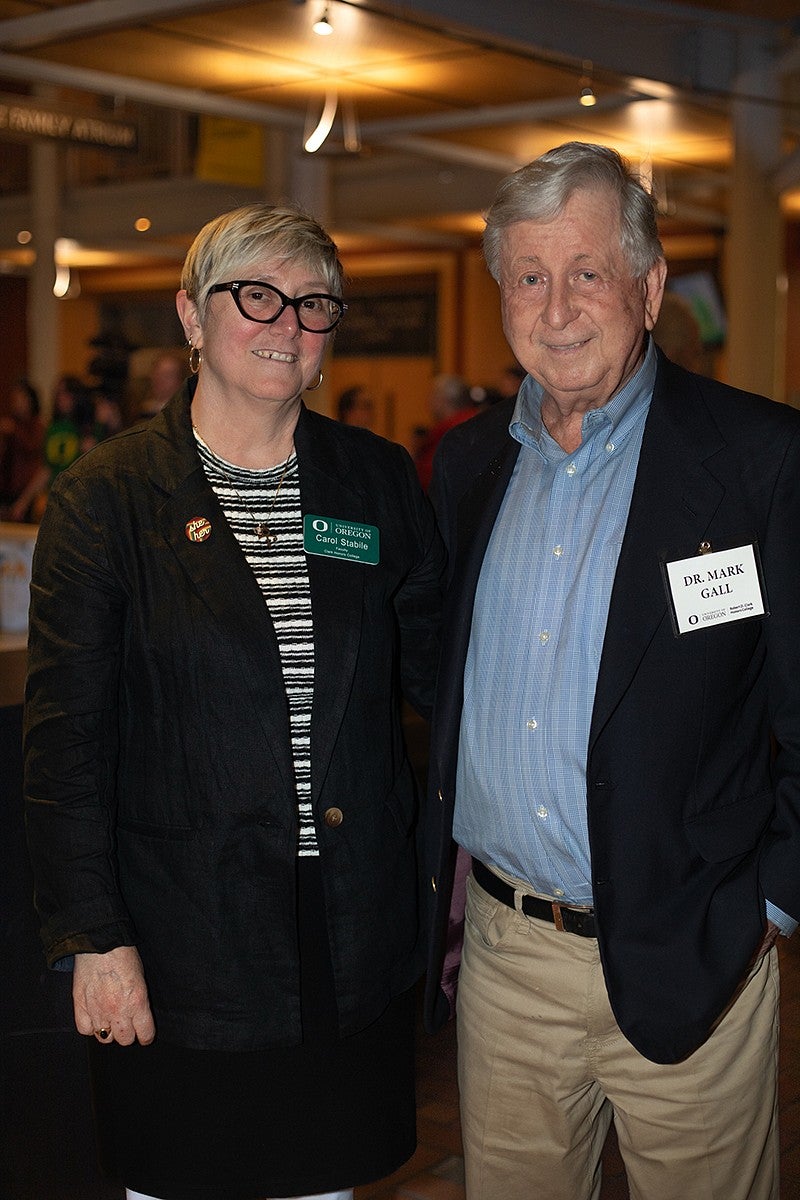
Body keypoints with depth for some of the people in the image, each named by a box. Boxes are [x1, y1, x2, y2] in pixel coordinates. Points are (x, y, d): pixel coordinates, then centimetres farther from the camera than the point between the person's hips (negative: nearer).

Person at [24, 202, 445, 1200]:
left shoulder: (379, 481, 3)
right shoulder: (109, 496, -7)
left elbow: (434, 669, 8)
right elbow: (67, 735, -8)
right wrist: (93, 937, -10)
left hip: (352, 924, 3)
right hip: (182, 930, -3)